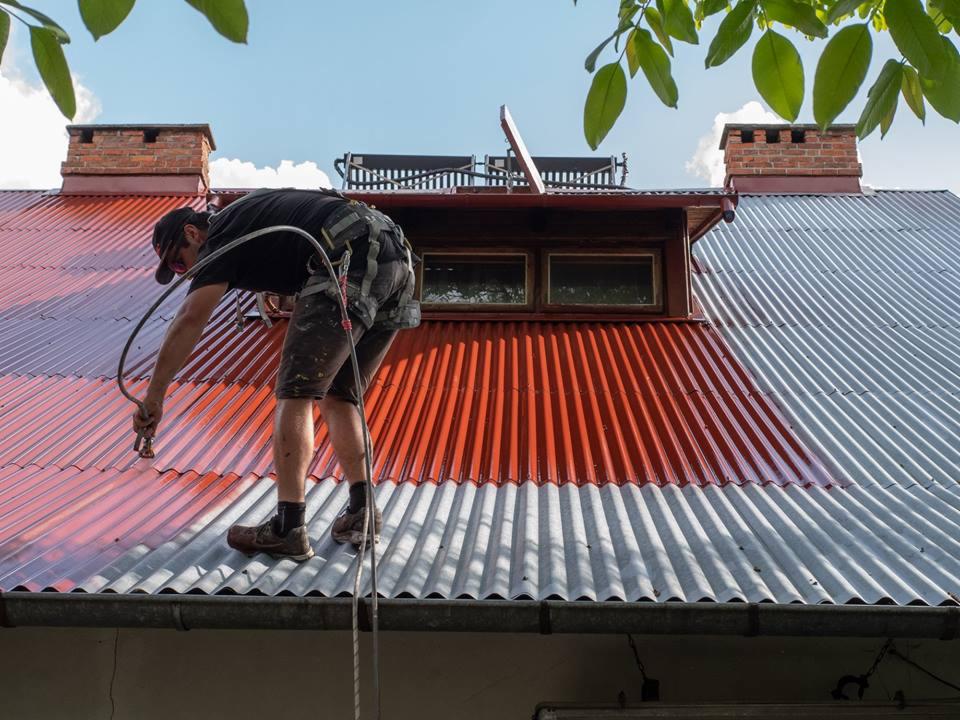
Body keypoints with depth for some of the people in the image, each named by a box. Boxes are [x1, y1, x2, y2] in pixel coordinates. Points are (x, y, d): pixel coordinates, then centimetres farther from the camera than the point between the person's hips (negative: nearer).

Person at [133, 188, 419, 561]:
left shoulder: (224, 234, 6)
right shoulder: (247, 215, 32)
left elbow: (190, 320, -4)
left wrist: (153, 397, -3)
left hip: (351, 258, -9)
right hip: (398, 262, 9)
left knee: (296, 391, -6)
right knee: (339, 397, 15)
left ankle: (289, 528, -11)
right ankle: (361, 512, 7)